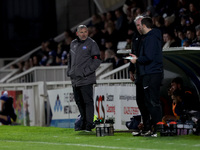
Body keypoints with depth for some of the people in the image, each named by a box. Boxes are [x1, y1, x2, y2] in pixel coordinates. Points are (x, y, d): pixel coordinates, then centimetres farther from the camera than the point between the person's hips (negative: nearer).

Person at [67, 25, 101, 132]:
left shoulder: (91, 44, -3)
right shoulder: (73, 44, 15)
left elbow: (97, 60, -7)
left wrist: (87, 71, -14)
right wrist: (69, 71, 14)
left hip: (86, 79, -7)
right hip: (75, 79, 7)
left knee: (88, 101, -9)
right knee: (79, 102, 12)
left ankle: (89, 124, -10)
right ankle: (84, 122, 23)